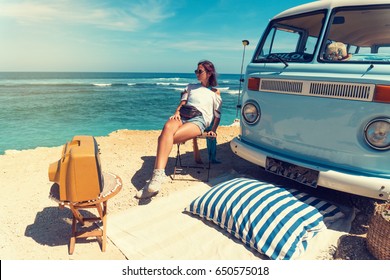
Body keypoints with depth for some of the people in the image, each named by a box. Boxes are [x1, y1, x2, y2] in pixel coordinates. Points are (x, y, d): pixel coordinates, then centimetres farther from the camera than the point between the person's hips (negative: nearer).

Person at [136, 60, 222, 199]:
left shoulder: (215, 92, 22)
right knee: (167, 128, -37)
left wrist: (213, 130, 6)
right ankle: (158, 174, -48)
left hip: (198, 119, -3)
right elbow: (182, 103, 20)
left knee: (164, 138, -33)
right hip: (181, 116, 3)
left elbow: (217, 114, 19)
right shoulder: (191, 87, 32)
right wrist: (177, 112, 0)